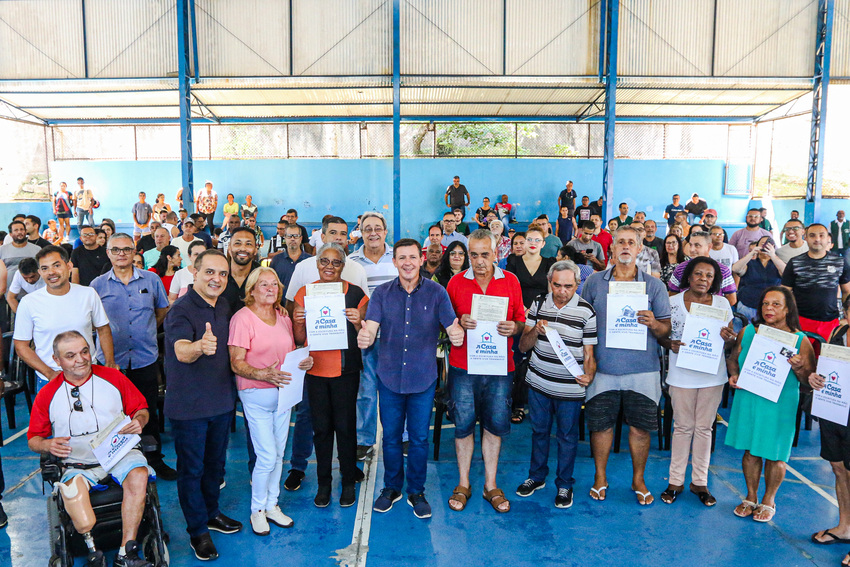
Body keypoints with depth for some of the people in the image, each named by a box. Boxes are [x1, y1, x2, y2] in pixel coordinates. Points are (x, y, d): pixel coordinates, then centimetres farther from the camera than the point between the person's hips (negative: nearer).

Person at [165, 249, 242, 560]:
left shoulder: (224, 307, 4)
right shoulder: (181, 310, -19)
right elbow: (181, 351, -36)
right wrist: (199, 347, -57)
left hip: (221, 401, 7)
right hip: (189, 405, -7)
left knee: (215, 462, 21)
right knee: (191, 468, 8)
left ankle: (211, 512, 41)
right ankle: (197, 530, 24)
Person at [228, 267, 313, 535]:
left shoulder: (283, 315, 8)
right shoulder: (242, 318, -12)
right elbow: (236, 363, -15)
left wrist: (304, 360, -5)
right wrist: (263, 375, -31)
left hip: (283, 391, 6)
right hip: (256, 395, -6)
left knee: (278, 454, 12)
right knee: (267, 456, -4)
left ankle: (272, 505, 29)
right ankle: (257, 510, 18)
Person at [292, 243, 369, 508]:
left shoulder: (356, 294, -3)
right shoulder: (304, 293, 3)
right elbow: (299, 339, 7)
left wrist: (358, 322, -19)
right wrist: (299, 322, -14)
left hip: (345, 370, -2)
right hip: (315, 368, 2)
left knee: (345, 426, 4)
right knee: (321, 427, 9)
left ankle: (348, 481, 22)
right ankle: (323, 482, 26)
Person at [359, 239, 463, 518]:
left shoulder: (436, 293, -5)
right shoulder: (381, 293, -2)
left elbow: (452, 327, -11)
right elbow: (371, 327, -13)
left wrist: (457, 334, -35)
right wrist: (364, 337, -37)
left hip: (423, 378, -1)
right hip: (389, 377, 1)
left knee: (419, 438, 10)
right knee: (391, 436, 13)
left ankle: (416, 492, 29)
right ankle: (392, 487, 34)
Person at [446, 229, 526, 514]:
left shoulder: (511, 281, 4)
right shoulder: (456, 282, 2)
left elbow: (521, 321, 9)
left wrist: (514, 327, -14)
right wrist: (459, 322, -14)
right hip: (463, 365, 0)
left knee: (495, 425, 7)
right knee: (463, 424, 5)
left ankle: (490, 485, 23)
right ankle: (463, 485, 21)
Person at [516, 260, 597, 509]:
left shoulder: (586, 311, -8)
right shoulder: (538, 305, 1)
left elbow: (589, 353, -5)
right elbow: (523, 346, 2)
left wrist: (588, 376, -25)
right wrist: (535, 331, -18)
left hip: (570, 388, -3)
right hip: (538, 383, 3)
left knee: (567, 436, 10)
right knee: (539, 431, 17)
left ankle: (565, 485, 27)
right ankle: (537, 476, 36)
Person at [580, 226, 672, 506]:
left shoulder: (654, 285, 3)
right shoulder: (594, 282, 5)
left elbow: (666, 328, 4)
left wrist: (653, 324, -19)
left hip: (642, 369, 0)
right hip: (603, 367, 0)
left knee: (640, 427, 6)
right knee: (600, 424, 7)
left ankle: (638, 479, 27)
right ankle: (600, 477, 27)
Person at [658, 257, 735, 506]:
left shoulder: (722, 304, 3)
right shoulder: (673, 302, -2)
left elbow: (732, 339, 7)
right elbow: (660, 336, 1)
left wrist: (729, 338, -15)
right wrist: (671, 344, -19)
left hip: (712, 374, 2)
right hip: (682, 374, -1)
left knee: (704, 428, 9)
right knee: (683, 427, 6)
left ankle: (700, 481, 22)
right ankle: (676, 481, 18)